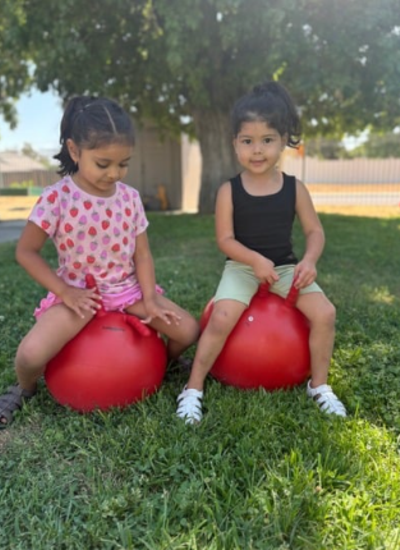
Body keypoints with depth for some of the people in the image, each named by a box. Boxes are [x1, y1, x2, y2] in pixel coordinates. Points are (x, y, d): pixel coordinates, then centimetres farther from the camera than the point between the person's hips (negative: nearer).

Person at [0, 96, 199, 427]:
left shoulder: (130, 197, -3)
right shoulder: (57, 197, -14)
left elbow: (141, 253, 1)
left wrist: (149, 298, -12)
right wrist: (65, 292, -15)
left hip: (128, 288, 3)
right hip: (78, 291, -3)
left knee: (188, 329, -8)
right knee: (31, 354, -25)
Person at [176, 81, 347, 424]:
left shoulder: (295, 188, -1)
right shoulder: (229, 191, -7)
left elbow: (315, 231, 2)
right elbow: (225, 239, -10)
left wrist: (310, 260, -19)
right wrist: (256, 260, -25)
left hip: (286, 266, 3)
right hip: (242, 267, -2)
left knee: (325, 312, -15)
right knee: (222, 318, -26)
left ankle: (319, 385, 9)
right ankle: (193, 389, -4)